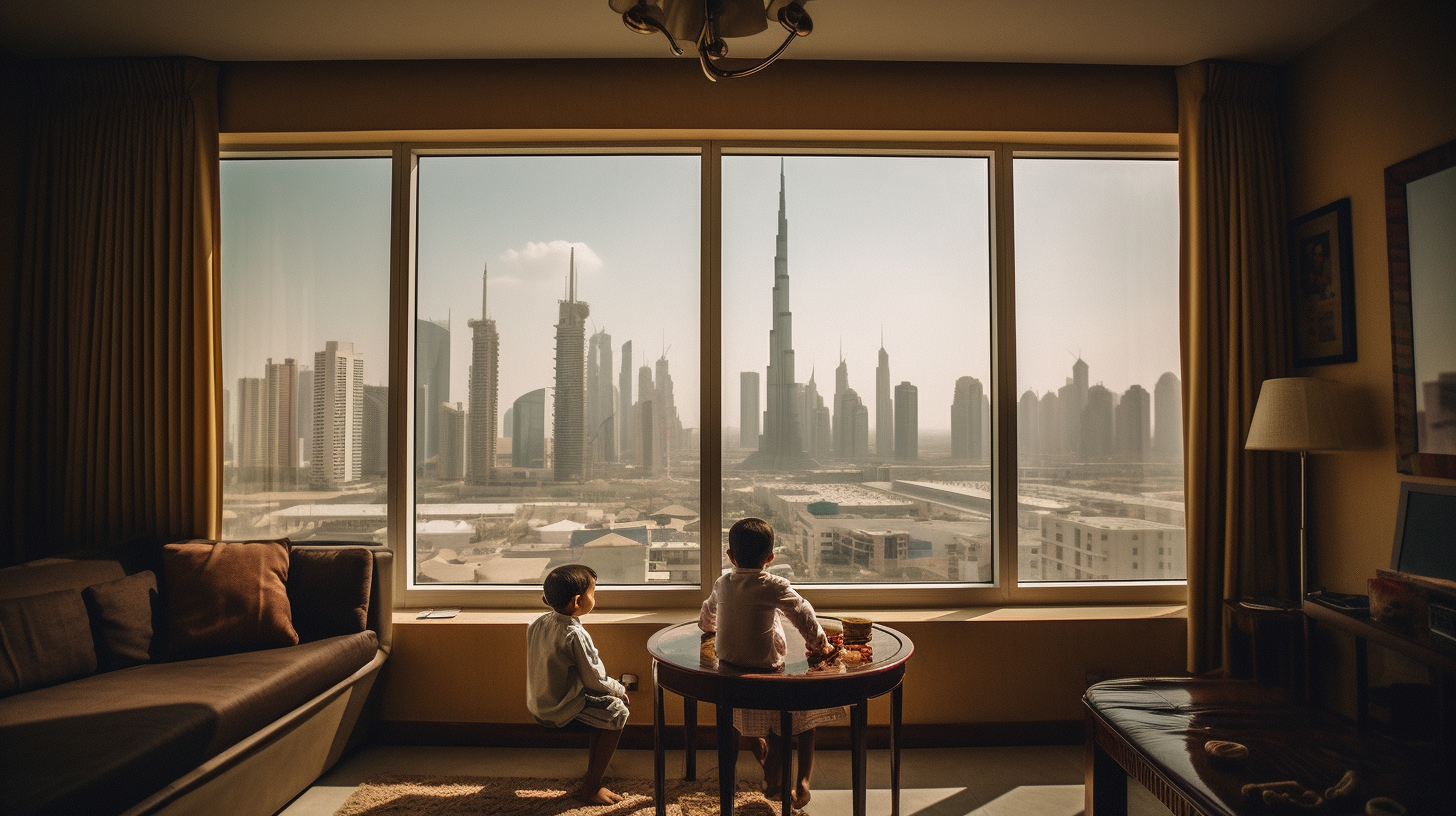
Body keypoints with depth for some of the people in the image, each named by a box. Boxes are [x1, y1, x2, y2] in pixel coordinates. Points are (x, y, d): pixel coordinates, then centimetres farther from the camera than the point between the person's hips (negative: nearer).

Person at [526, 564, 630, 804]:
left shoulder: (539, 623, 0)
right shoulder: (575, 635, -26)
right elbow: (595, 680, -20)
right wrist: (620, 690, -1)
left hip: (539, 704, 9)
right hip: (562, 711, -9)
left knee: (602, 703, 23)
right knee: (616, 712, -5)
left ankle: (592, 767, 31)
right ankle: (590, 788, 2)